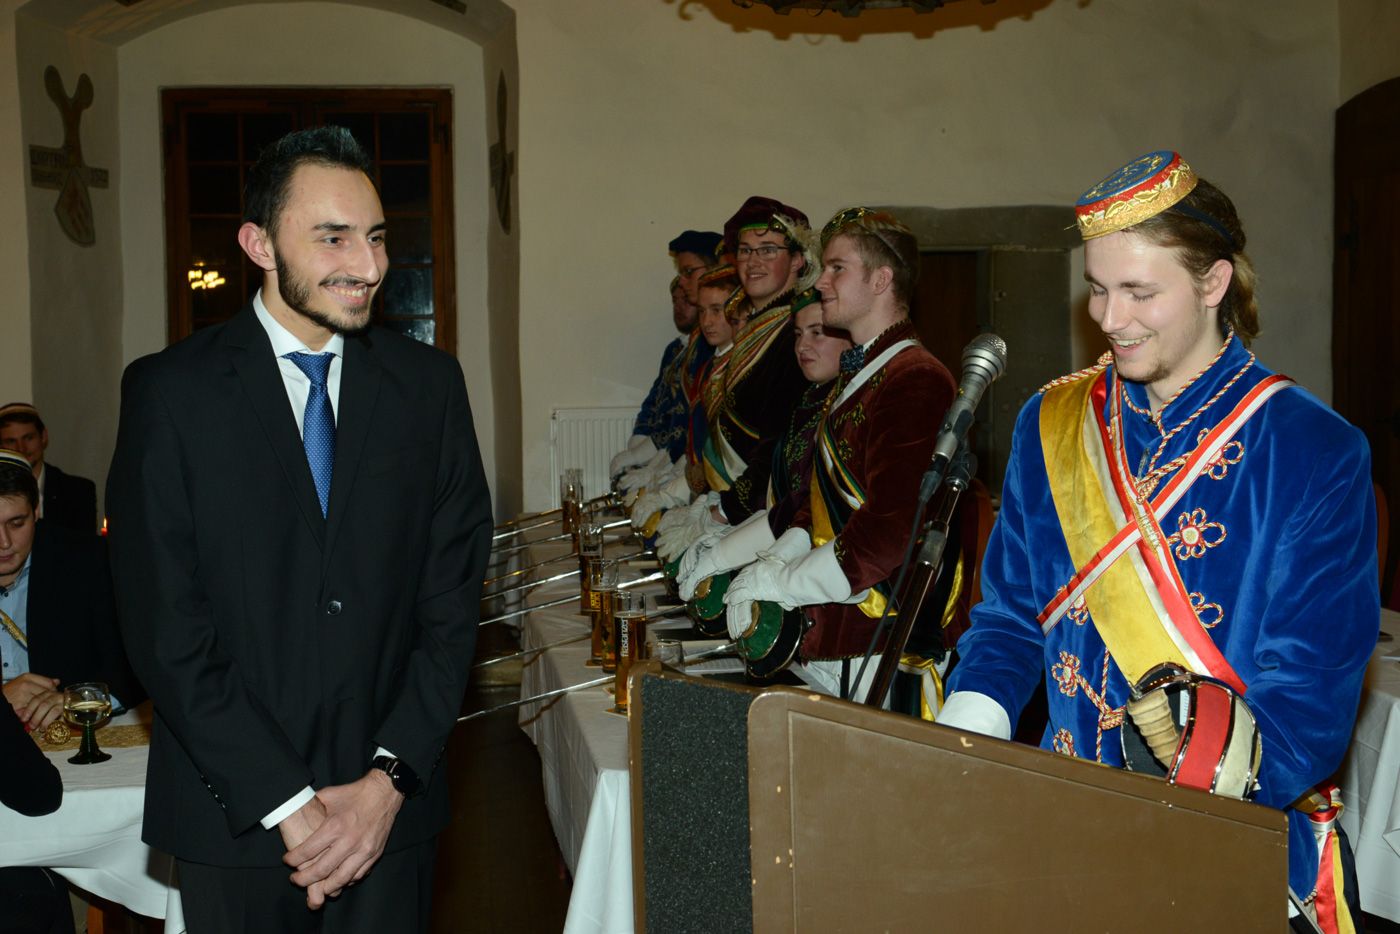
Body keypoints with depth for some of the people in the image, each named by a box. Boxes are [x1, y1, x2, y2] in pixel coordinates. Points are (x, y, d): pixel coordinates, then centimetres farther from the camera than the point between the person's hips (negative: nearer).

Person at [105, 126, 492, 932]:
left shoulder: (429, 384, 1)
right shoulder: (169, 391, -6)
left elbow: (453, 599, 0)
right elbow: (165, 628, -9)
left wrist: (388, 779, -9)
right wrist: (288, 804, -13)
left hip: (391, 805, 2)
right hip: (233, 812, -1)